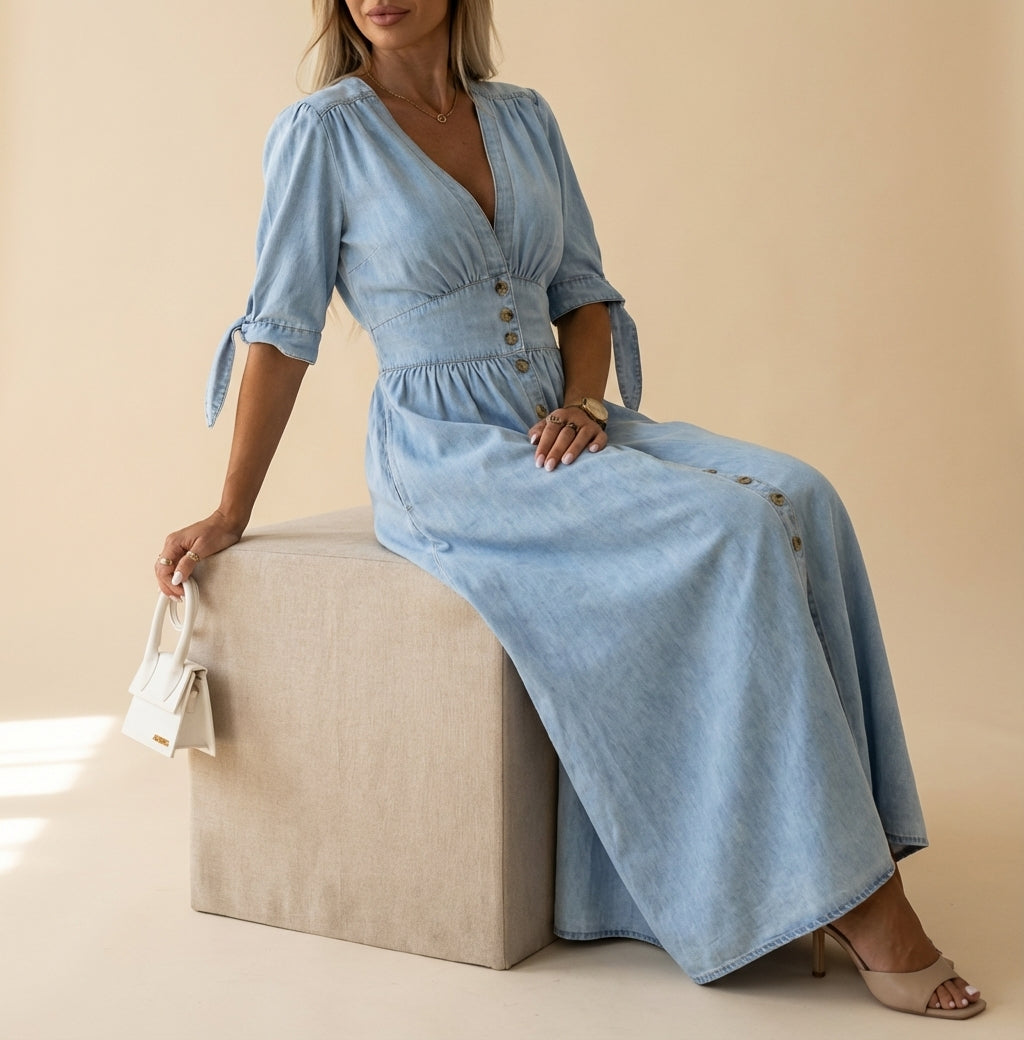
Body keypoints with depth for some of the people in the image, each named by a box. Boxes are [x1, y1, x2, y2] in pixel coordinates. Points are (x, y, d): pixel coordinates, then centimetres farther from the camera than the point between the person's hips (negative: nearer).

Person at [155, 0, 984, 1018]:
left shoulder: (524, 117, 12)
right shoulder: (323, 131, -3)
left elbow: (584, 294, 15)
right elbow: (280, 332, -2)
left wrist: (582, 399, -5)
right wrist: (230, 513, -1)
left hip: (556, 430, 6)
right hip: (445, 456, -6)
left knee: (798, 497, -19)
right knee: (730, 531, -25)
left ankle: (852, 850, -16)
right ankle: (850, 893, -16)